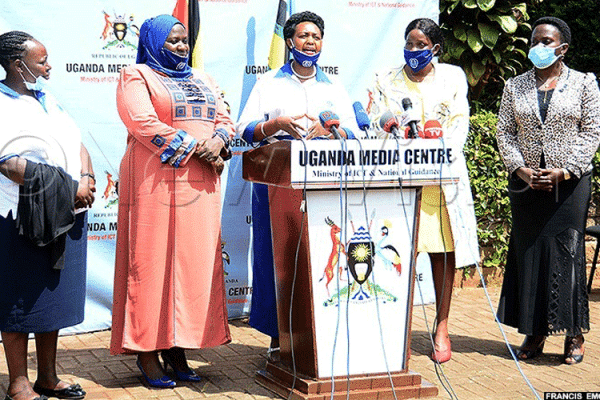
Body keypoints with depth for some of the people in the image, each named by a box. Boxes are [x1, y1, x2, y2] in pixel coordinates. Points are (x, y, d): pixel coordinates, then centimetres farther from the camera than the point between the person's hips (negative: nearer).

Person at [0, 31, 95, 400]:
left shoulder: (49, 101, 17)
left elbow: (78, 145, 15)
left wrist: (86, 180, -7)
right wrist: (67, 190, -19)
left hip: (65, 217, 8)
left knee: (55, 296, 13)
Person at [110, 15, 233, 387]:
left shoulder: (202, 79, 22)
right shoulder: (136, 77, 2)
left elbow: (225, 119, 15)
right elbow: (144, 123, -12)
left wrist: (217, 142, -8)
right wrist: (196, 148, -14)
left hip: (201, 185, 6)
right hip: (156, 182, -6)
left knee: (196, 261, 2)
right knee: (153, 261, -6)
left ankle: (177, 348, 7)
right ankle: (147, 351, 0)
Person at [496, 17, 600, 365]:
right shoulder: (515, 87, 10)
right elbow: (505, 132, 6)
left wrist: (564, 171, -12)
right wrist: (520, 169, -9)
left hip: (570, 182, -3)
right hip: (526, 182, 3)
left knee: (567, 251, -4)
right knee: (528, 252, 3)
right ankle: (534, 334, 11)